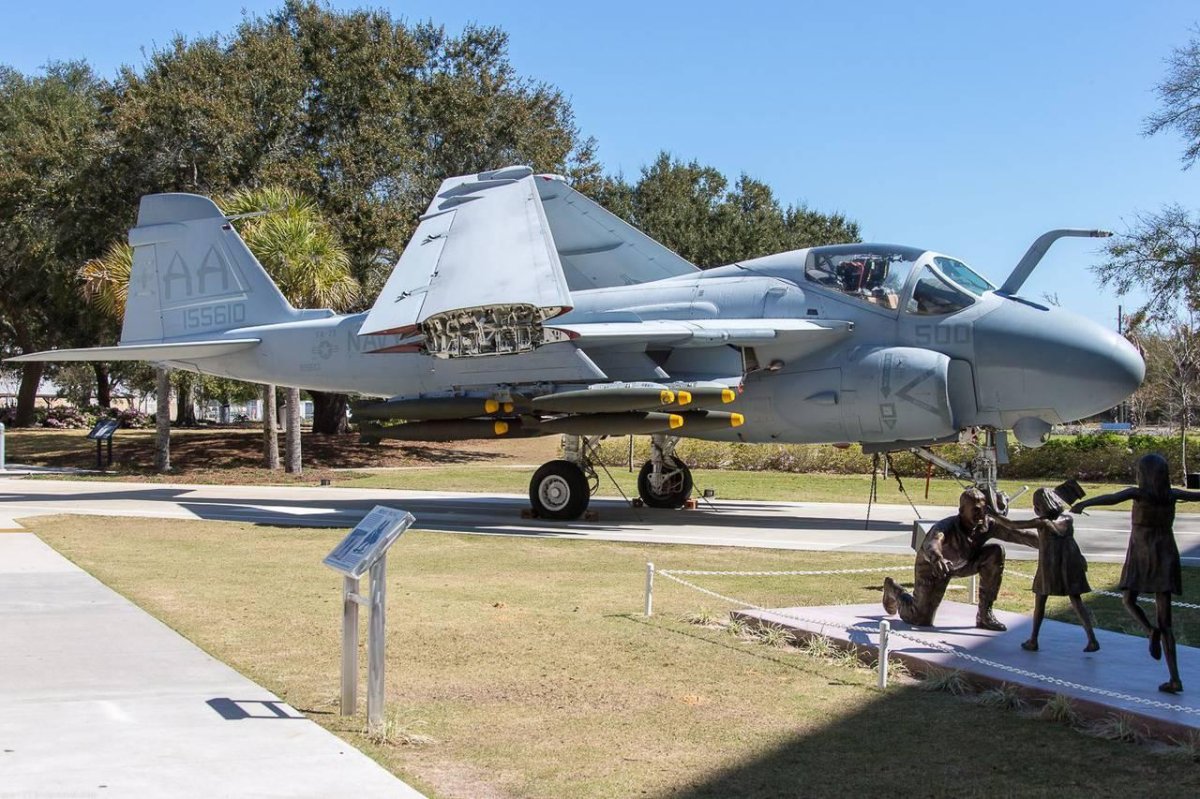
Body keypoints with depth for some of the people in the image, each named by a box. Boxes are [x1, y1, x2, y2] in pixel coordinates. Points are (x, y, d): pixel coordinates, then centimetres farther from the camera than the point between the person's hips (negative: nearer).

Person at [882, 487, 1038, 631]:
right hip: (932, 566, -5)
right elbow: (931, 543, -62)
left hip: (963, 563, 5)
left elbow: (1016, 534, -33)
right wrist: (937, 558, -84)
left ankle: (985, 615, -8)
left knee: (996, 553, -19)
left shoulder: (987, 526, -26)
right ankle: (895, 590, 29)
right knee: (921, 620, -5)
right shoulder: (947, 526, -41)